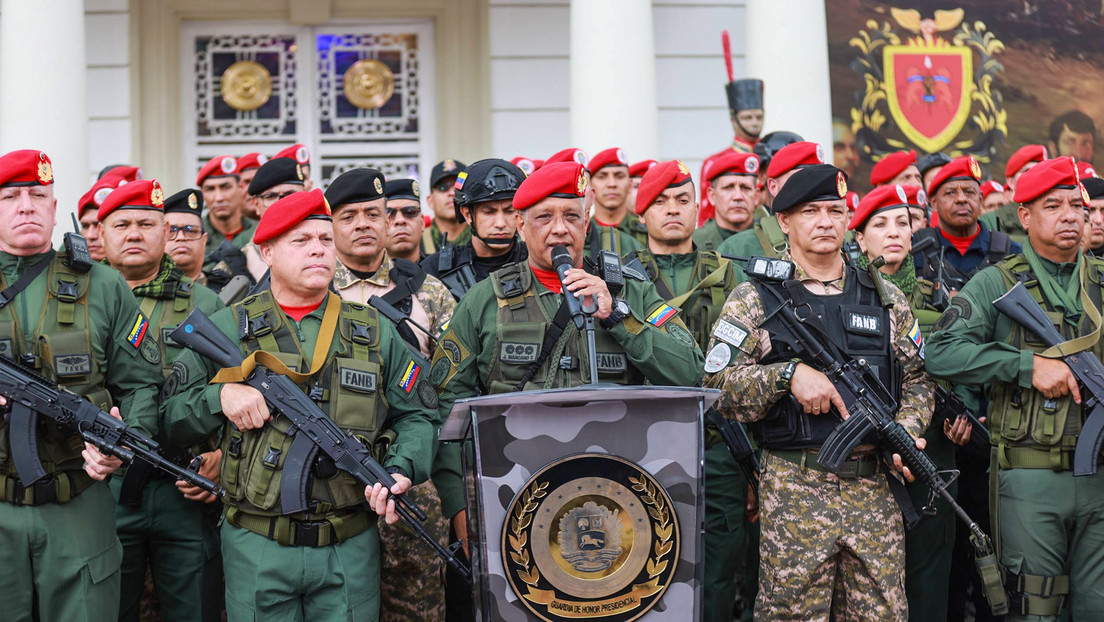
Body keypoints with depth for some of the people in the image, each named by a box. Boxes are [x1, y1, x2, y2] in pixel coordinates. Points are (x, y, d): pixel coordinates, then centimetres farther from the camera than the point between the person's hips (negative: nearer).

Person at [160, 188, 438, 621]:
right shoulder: (225, 330, 3)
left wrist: (400, 469, -9)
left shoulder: (375, 332, 8)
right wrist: (221, 395, -15)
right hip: (257, 551, -1)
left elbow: (418, 414, 9)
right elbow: (171, 415, 4)